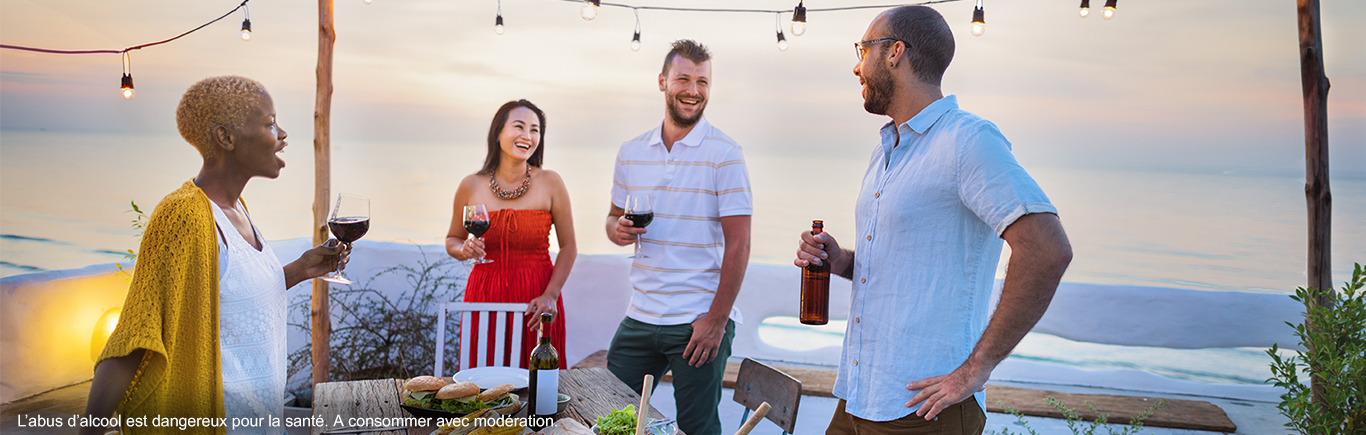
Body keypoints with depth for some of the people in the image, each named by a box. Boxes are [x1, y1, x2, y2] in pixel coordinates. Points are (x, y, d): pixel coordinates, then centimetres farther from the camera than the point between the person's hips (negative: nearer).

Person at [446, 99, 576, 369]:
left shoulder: (550, 183, -4)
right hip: (485, 297, 1)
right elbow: (452, 240, 15)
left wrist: (551, 296, -8)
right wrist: (464, 250, -8)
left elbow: (568, 247, 2)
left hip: (535, 301, -1)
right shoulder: (471, 186, 0)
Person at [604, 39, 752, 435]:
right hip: (640, 317, 5)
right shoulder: (631, 152, 8)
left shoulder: (724, 155, -7)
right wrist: (618, 229, -6)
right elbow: (614, 217, 19)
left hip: (700, 321, -4)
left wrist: (717, 320, -15)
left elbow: (739, 245, -10)